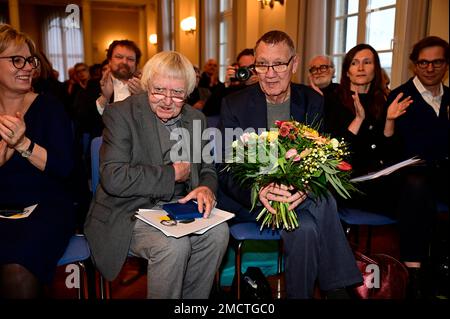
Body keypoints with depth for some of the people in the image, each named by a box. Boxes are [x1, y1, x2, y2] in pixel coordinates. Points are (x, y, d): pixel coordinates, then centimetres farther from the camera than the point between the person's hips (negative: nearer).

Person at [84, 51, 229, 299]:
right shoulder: (121, 114, -9)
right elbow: (113, 178, -20)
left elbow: (207, 170, 14)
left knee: (218, 231, -22)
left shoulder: (196, 119, 8)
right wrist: (172, 173, -15)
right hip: (130, 211, -5)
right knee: (174, 245, -31)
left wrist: (206, 188, -12)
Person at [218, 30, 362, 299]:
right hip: (249, 197, -2)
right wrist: (258, 191, -31)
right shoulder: (235, 105, -5)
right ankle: (337, 286, -5)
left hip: (299, 194, 2)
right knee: (305, 226, -29)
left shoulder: (313, 102, 2)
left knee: (306, 228, -31)